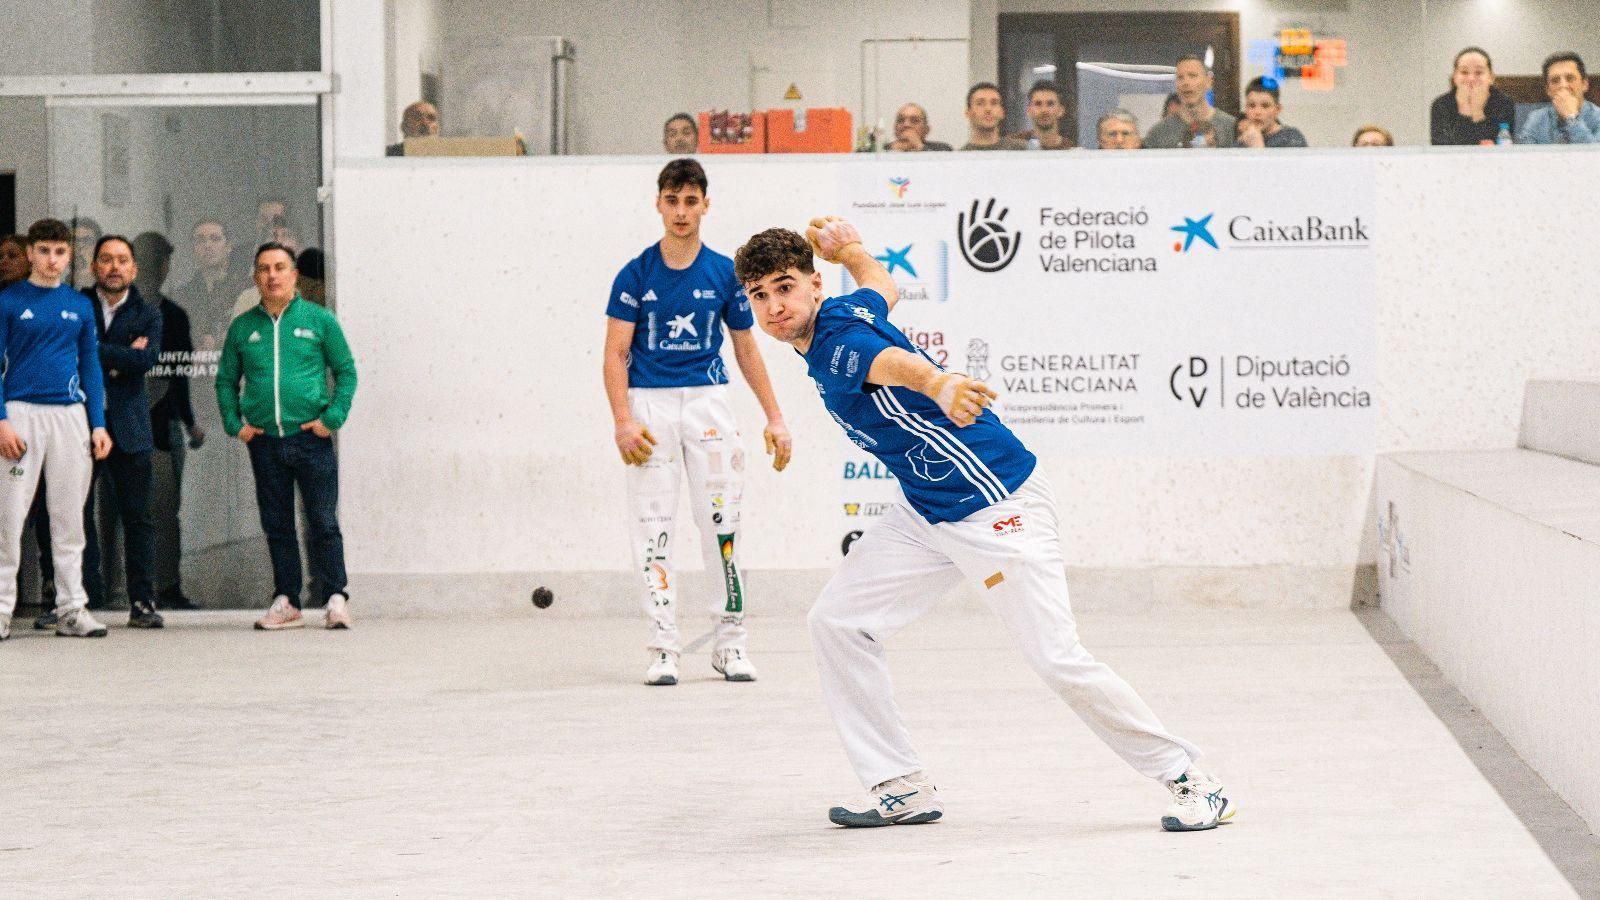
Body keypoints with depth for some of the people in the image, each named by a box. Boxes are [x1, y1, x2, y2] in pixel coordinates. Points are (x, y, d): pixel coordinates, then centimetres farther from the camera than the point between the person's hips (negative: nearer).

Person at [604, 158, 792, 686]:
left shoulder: (725, 273, 5)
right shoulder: (636, 275, 0)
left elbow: (746, 350, 13)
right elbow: (615, 354, -2)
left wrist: (775, 418, 9)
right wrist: (623, 421, -14)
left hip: (707, 399, 1)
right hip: (650, 403, -1)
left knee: (722, 519, -1)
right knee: (652, 524, -4)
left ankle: (730, 642, 9)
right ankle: (663, 648, 2)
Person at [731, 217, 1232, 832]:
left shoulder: (838, 342, -24)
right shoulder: (844, 310, 3)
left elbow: (893, 361, -49)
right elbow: (882, 287, 26)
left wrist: (938, 385, -70)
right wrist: (848, 249, 44)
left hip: (998, 508, -10)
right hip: (924, 516, 10)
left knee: (1058, 660, -12)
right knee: (835, 622, 1)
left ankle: (1191, 782, 3)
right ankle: (904, 789, 5)